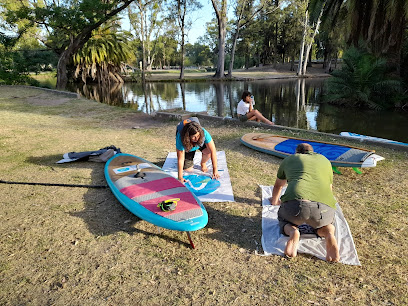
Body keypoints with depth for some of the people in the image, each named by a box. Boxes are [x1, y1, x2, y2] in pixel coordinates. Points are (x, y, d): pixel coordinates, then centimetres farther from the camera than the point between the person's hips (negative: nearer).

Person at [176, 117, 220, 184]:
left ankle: (203, 163, 3)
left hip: (200, 143, 1)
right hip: (187, 148, -1)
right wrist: (180, 178, -35)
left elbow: (213, 151, -37)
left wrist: (215, 171, -37)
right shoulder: (180, 138, -41)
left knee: (208, 151, -30)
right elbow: (180, 159, -35)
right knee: (188, 169, -9)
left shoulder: (203, 133, -39)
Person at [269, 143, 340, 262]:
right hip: (325, 207, 2)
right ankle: (329, 234, 0)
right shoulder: (325, 160, 31)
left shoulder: (289, 159, 27)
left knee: (283, 218, 31)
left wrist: (274, 201, 63)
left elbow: (278, 186, 42)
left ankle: (292, 231, -4)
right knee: (325, 224, 35)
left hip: (295, 204, -2)